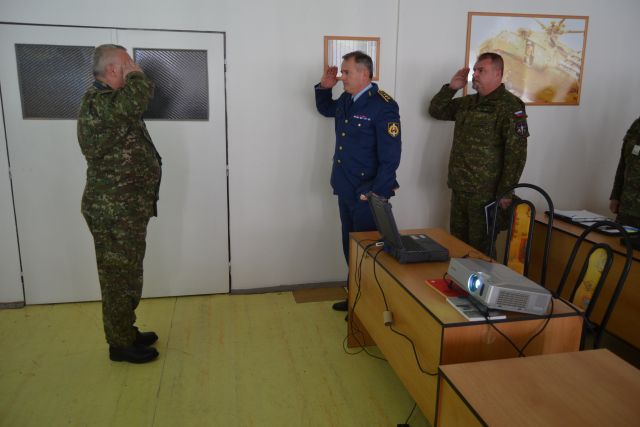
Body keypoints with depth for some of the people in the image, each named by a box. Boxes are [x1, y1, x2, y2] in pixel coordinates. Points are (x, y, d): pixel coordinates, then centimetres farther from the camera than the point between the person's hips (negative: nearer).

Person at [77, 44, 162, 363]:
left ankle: (127, 332, 34)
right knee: (119, 279, 3)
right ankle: (120, 345, 19)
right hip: (113, 212, -10)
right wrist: (133, 73, -13)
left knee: (127, 276, 19)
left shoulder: (111, 102, 14)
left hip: (126, 208, 10)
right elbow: (141, 95, -28)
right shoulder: (98, 101, -19)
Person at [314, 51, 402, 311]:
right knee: (350, 247, 18)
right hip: (346, 191, 8)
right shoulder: (346, 100, 8)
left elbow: (390, 158, -20)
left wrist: (374, 194, -21)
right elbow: (325, 110, 33)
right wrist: (324, 87, 13)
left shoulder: (383, 106, -16)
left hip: (367, 195, -8)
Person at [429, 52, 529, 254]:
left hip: (485, 193, -7)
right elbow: (436, 111, 21)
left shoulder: (510, 106, -11)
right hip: (459, 189, 7)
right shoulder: (467, 102, 12)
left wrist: (506, 192, -19)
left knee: (480, 248, 4)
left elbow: (516, 152, -16)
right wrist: (451, 87, 6)